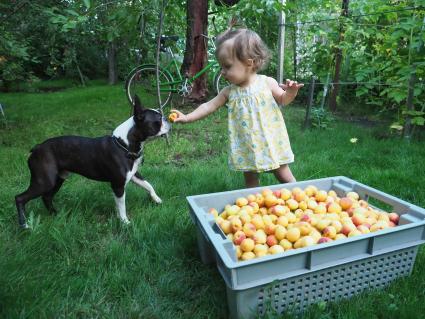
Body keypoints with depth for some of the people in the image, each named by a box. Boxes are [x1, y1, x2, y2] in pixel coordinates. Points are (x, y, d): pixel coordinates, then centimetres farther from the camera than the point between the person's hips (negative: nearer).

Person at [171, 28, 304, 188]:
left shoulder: (267, 83, -9)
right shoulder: (229, 91, -4)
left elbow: (283, 100, 5)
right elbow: (209, 106, 2)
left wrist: (291, 92, -16)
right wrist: (188, 117, -3)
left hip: (270, 142, -2)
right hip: (247, 147, 2)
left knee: (284, 176, 12)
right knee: (250, 180, 13)